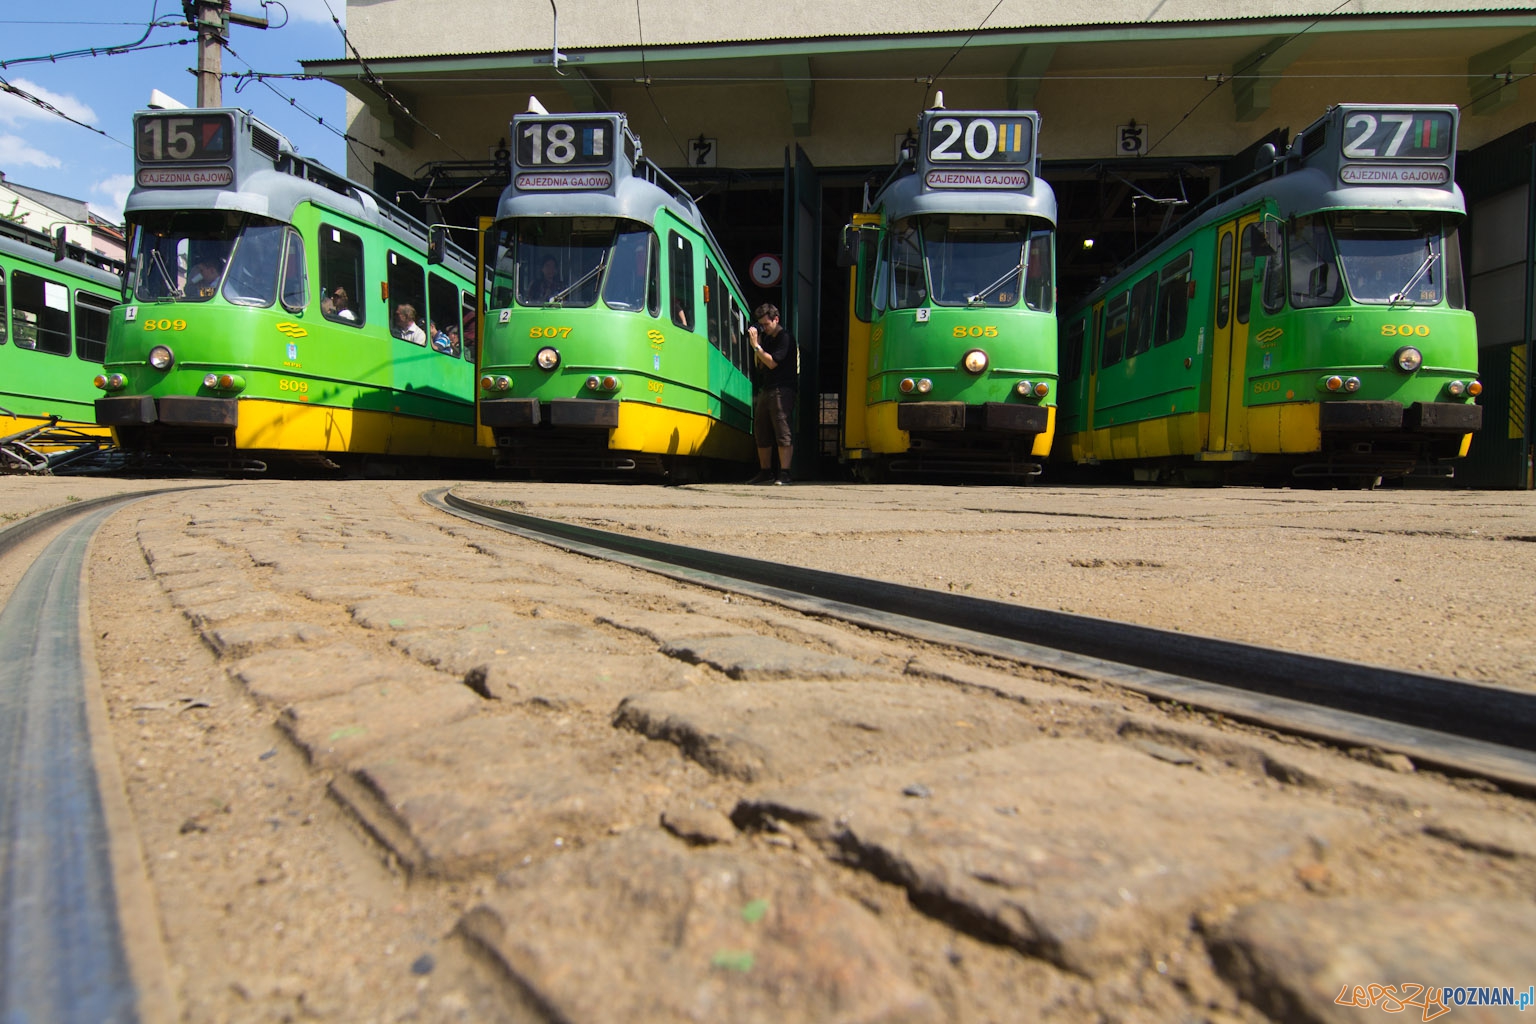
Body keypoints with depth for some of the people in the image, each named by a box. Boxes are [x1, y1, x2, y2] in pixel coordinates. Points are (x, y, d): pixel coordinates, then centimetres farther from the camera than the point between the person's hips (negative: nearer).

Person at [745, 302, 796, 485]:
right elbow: (759, 364, 19)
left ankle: (784, 473, -15)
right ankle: (766, 472, 16)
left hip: (782, 390, -9)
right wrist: (757, 342, 9)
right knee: (761, 431, 8)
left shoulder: (784, 338, -6)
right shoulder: (767, 338, 20)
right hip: (766, 390, 9)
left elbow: (772, 362, -15)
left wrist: (756, 346, -9)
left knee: (782, 431, -13)